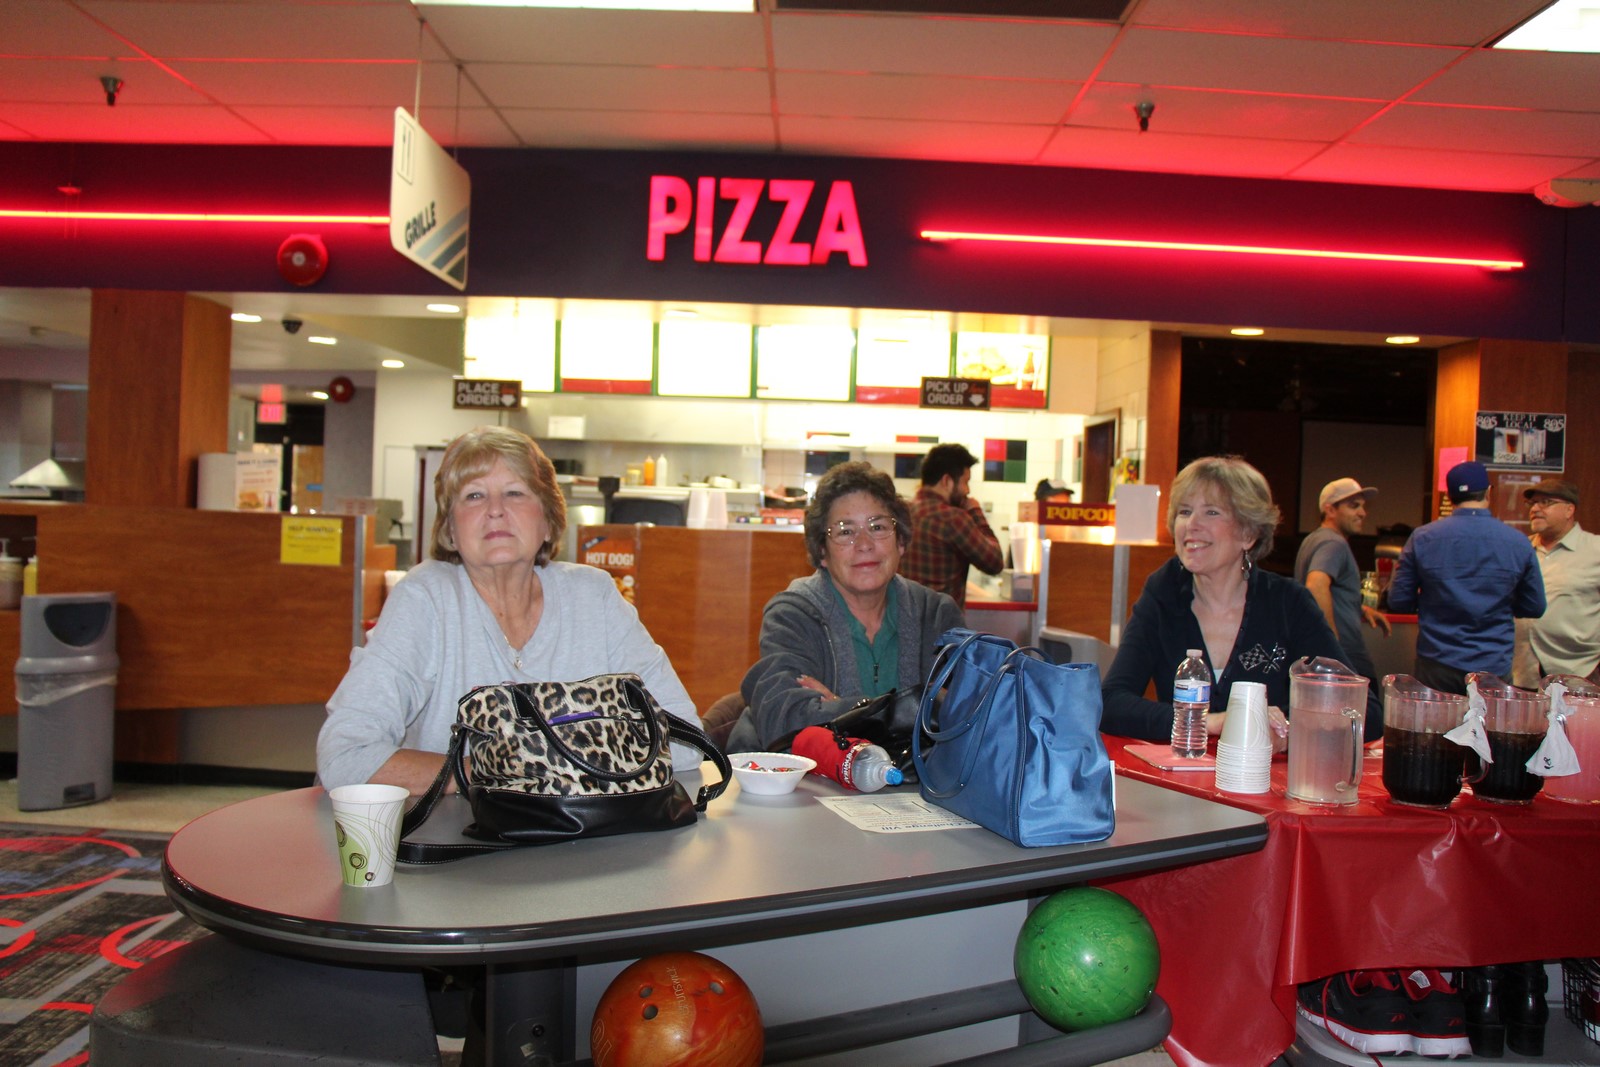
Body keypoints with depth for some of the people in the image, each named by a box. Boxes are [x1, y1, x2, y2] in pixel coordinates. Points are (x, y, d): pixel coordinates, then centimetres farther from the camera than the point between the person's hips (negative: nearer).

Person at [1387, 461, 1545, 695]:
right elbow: (1535, 608, 6)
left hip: (1436, 667, 0)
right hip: (1494, 668, 1)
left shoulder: (1422, 538, -7)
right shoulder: (1519, 543, -4)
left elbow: (1399, 601, -1)